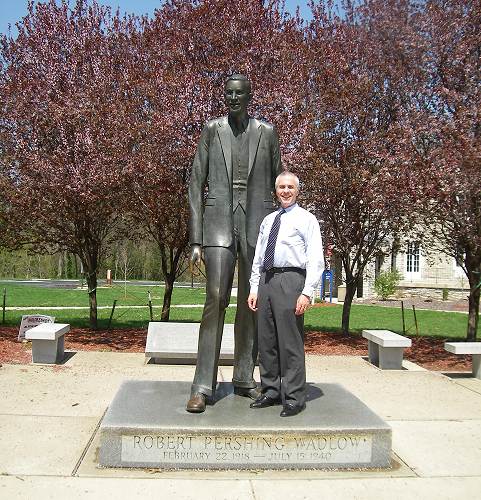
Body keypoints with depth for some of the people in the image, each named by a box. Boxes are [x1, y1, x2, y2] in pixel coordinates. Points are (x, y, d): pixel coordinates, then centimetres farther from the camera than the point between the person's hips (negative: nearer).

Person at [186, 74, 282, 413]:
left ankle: (244, 378, 17)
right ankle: (203, 385, -6)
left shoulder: (267, 132, 10)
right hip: (219, 222, -2)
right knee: (216, 299, -12)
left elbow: (279, 185, 13)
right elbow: (196, 185, 4)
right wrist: (196, 239, -3)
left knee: (251, 302, 5)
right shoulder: (212, 130, 8)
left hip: (257, 223, 2)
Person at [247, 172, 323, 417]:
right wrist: (254, 288, 13)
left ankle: (294, 398, 7)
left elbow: (315, 258, -5)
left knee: (290, 342, -4)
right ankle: (271, 391, 24)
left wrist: (307, 292, -15)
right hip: (266, 280, 6)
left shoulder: (306, 219, 3)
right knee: (266, 341, 10)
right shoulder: (268, 220, 20)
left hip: (290, 279, -6)